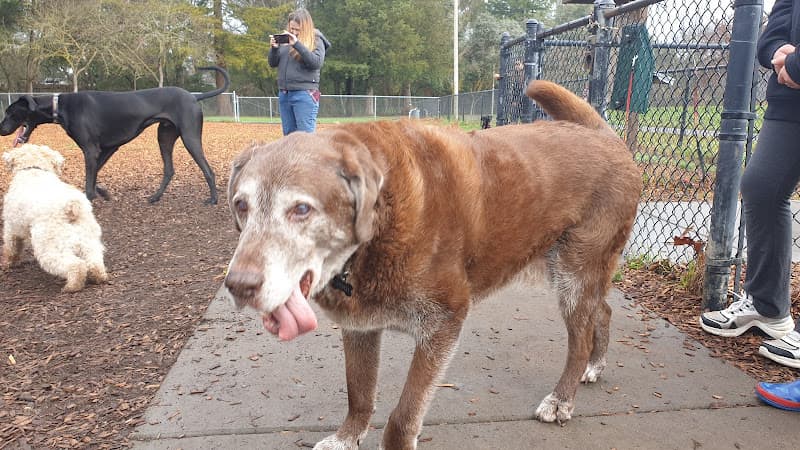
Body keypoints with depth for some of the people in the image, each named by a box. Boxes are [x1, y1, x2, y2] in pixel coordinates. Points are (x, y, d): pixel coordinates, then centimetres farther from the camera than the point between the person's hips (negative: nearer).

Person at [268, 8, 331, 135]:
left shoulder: (316, 40, 0)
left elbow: (317, 62, -16)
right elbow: (272, 63, 13)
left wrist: (297, 44, -21)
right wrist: (274, 48, -7)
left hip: (304, 94, -6)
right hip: (283, 94, 6)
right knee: (288, 136, 10)